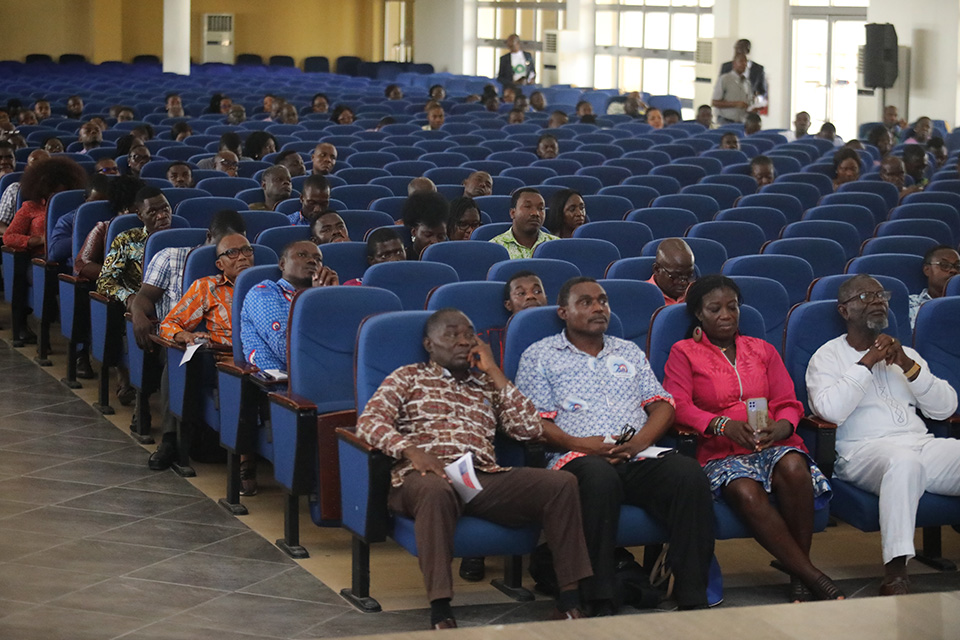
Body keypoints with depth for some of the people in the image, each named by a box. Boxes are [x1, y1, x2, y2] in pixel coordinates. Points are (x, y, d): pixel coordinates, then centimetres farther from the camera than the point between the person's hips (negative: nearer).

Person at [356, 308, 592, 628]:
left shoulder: (487, 385, 29)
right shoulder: (408, 377, 20)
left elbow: (531, 429, 14)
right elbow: (368, 422, 3)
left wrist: (493, 371, 14)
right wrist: (411, 451, -16)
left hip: (485, 477, 4)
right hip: (427, 475, -4)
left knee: (561, 484, -21)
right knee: (435, 491, -43)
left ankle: (569, 602, -20)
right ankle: (440, 612, -43)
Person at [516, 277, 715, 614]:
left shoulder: (629, 352, 28)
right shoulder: (539, 356, 15)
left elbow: (662, 404, 18)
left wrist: (642, 440, -3)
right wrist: (578, 444, -13)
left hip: (639, 458, 4)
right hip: (578, 459, -4)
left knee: (689, 473, -29)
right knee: (599, 476, -41)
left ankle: (693, 599, -29)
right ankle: (600, 604, -38)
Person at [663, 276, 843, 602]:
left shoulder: (763, 350, 24)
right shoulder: (684, 353, 14)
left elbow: (788, 402, 14)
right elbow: (678, 405, -2)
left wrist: (780, 426, -12)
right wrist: (724, 424, -21)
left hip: (774, 444, 2)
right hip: (721, 452, -2)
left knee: (793, 467, -35)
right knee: (745, 493, -37)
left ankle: (799, 578, -28)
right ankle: (813, 577, -35)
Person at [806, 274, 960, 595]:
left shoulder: (905, 354, 26)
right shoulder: (827, 357, 10)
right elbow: (831, 410, -10)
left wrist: (908, 366, 0)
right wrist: (867, 362, -5)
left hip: (921, 444, 5)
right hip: (865, 449, -5)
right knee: (904, 462, -40)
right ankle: (895, 575, -44)